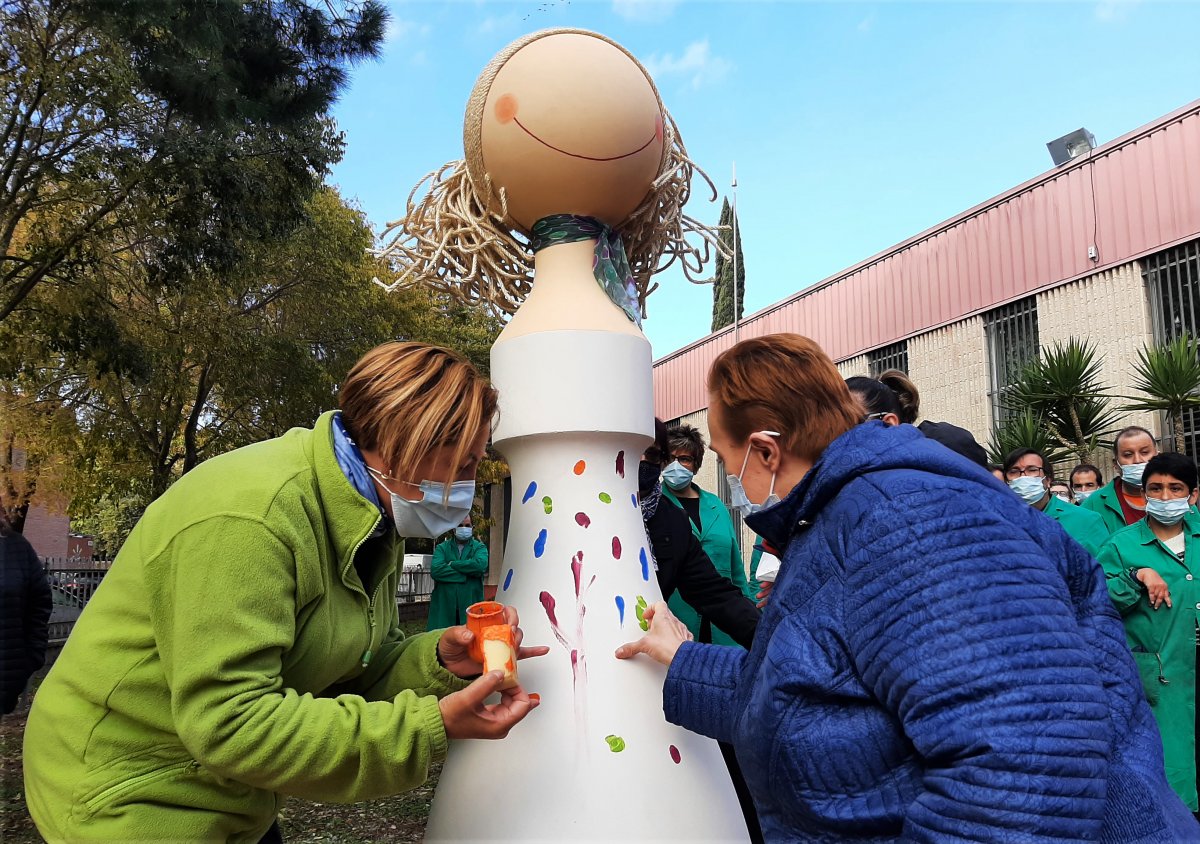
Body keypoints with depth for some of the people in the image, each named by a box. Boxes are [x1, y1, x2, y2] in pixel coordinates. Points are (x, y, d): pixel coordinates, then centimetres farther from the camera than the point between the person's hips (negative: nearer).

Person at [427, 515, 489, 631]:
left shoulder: (479, 547, 11)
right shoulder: (442, 548, 11)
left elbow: (480, 564, -12)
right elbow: (436, 570, -8)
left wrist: (452, 564, -6)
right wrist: (467, 575, -10)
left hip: (470, 604, 0)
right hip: (444, 606, 0)